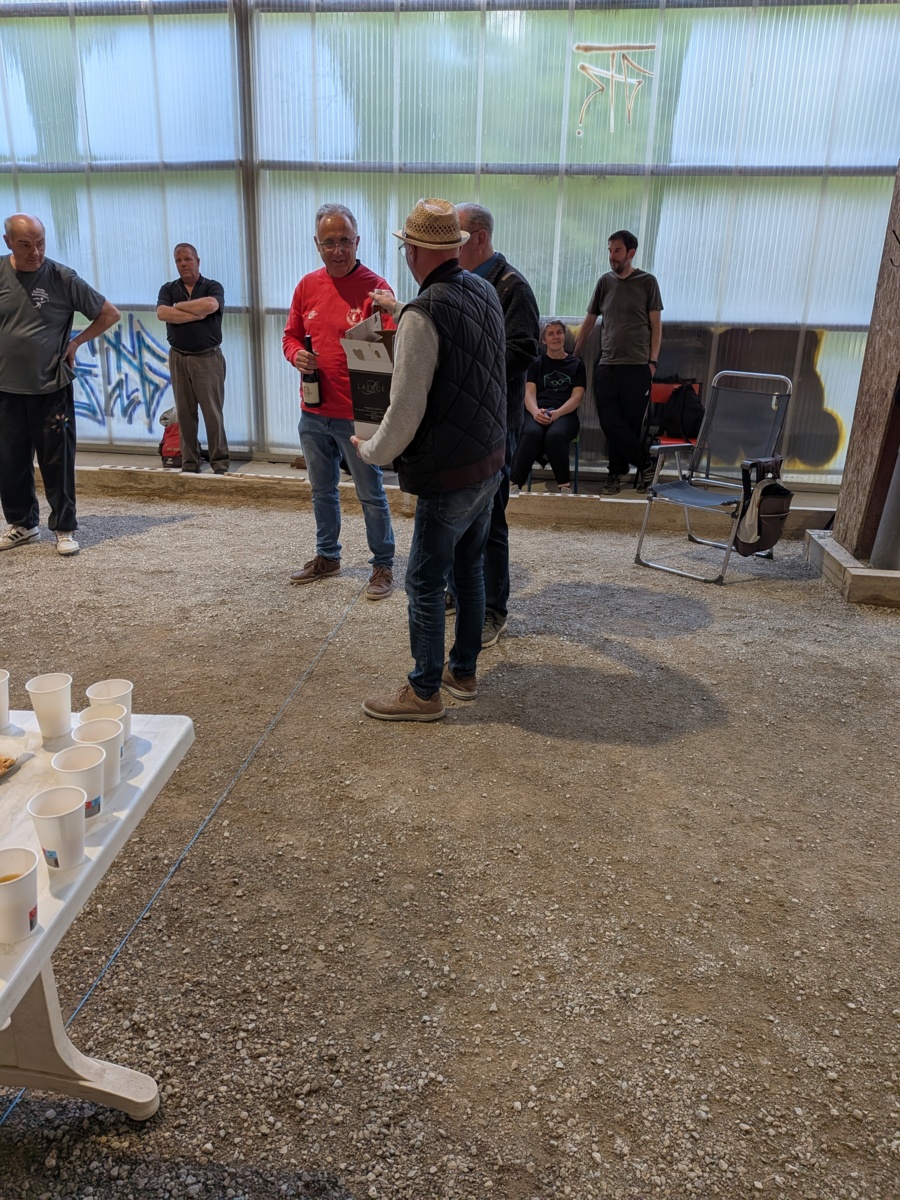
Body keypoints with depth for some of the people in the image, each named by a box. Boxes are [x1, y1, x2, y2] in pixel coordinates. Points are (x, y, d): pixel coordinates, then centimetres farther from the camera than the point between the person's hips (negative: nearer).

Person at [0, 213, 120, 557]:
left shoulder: (62, 278, -5)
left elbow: (110, 314, 2)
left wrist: (76, 343, -1)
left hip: (52, 388, -3)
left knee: (58, 462, 1)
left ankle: (65, 529, 12)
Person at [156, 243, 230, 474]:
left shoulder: (213, 287, 3)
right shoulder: (168, 289, 11)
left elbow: (211, 304, -21)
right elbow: (162, 313, -9)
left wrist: (179, 306, -8)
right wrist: (196, 314, -13)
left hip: (208, 358, -3)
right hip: (178, 358, 3)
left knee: (213, 414, -3)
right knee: (185, 414, 5)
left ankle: (220, 463, 4)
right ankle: (189, 464, 12)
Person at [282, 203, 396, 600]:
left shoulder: (375, 288, -9)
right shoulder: (307, 286, 6)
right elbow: (291, 336, 14)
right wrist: (297, 355, -6)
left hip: (357, 415, -5)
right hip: (313, 413, 6)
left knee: (370, 494, 5)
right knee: (322, 490, 19)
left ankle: (383, 564, 20)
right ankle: (327, 556, 36)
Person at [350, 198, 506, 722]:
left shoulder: (424, 314, -20)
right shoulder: (485, 291, 5)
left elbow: (406, 409, -19)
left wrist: (372, 450, -2)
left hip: (450, 473, -8)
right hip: (491, 461, 9)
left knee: (426, 583, 4)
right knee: (470, 569, 18)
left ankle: (424, 693, 17)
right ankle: (464, 672, 32)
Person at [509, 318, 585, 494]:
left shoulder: (576, 364, 18)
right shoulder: (536, 363, 21)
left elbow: (576, 397, 5)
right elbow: (529, 393, 7)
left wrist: (557, 413, -15)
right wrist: (535, 411, -17)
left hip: (565, 413, -1)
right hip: (538, 412, 1)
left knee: (555, 435, -38)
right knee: (532, 433, -37)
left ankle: (565, 486, -26)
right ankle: (514, 484, -38)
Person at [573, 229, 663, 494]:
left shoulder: (647, 282, 4)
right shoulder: (605, 281, 12)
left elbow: (656, 325, 4)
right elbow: (589, 322, 17)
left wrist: (653, 361, -5)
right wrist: (575, 354, 15)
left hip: (637, 366, -3)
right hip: (606, 364, 3)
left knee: (631, 423, -1)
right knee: (611, 423, -3)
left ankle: (617, 472, 14)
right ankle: (644, 464, 11)